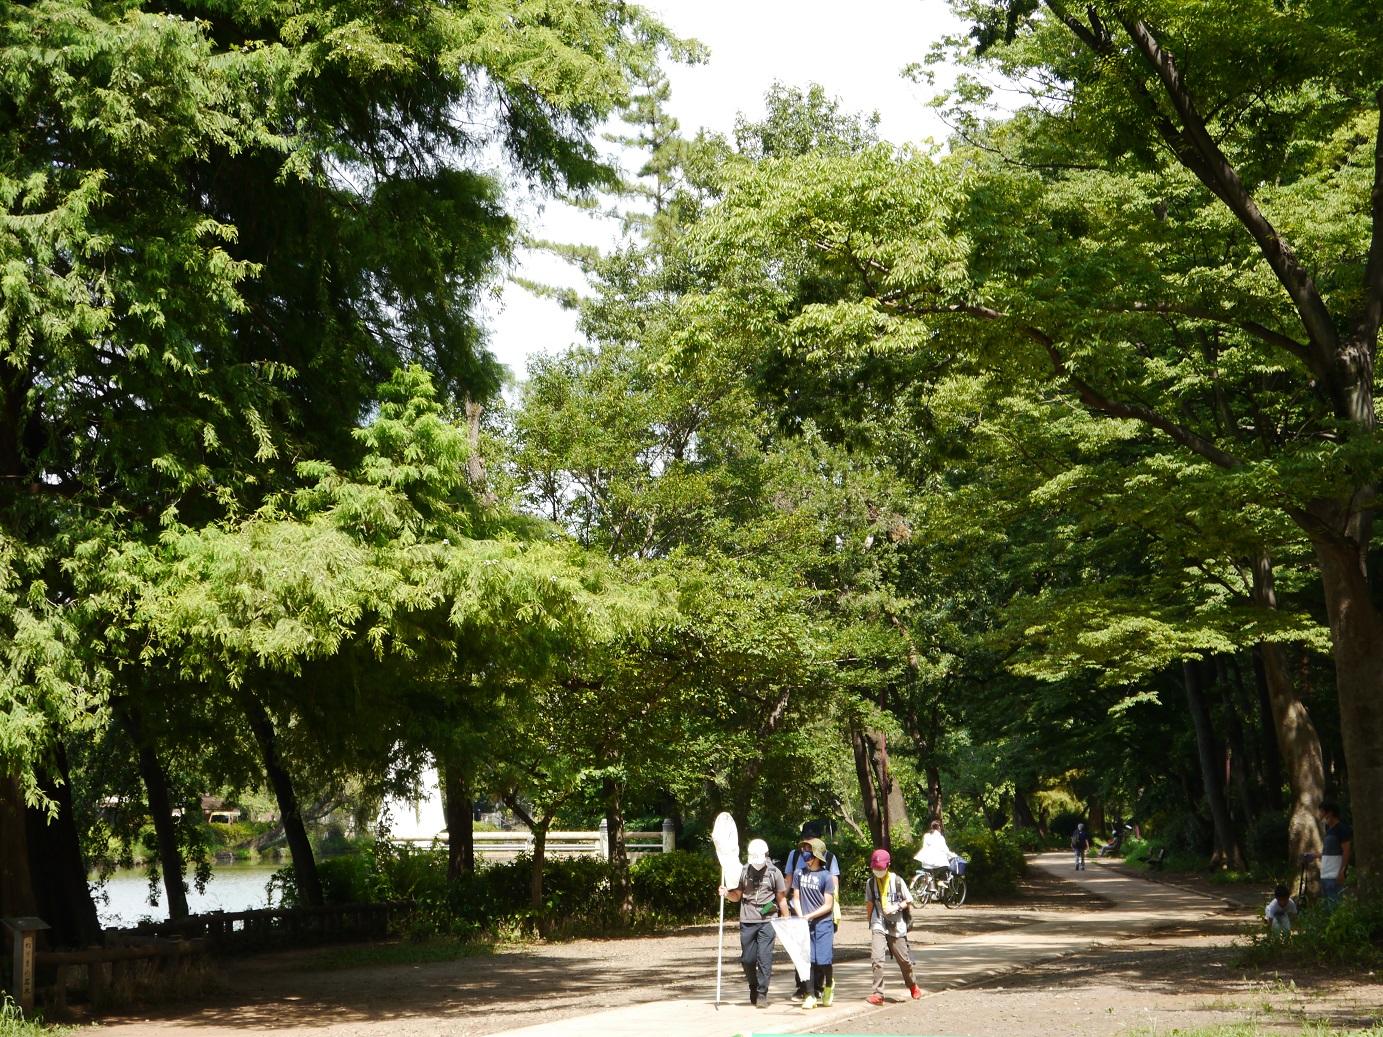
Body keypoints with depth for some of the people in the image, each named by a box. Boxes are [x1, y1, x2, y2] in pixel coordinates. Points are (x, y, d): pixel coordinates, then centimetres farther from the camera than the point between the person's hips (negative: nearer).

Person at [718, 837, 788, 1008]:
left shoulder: (774, 872, 0)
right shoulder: (743, 872, 6)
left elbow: (781, 899, 5)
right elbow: (737, 896, 13)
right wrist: (726, 893, -7)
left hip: (767, 921, -3)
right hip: (747, 921, 3)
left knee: (764, 958, -8)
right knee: (747, 959, 6)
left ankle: (762, 994, -1)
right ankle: (753, 988, 28)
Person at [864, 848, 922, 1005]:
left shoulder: (897, 880, -4)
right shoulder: (870, 882, 3)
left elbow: (909, 901, 1)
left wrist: (896, 907, -15)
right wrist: (871, 922, 18)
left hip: (897, 926, -1)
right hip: (879, 926, 1)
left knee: (904, 959, 10)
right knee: (876, 959, -18)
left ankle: (912, 985, 38)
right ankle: (877, 993, -15)